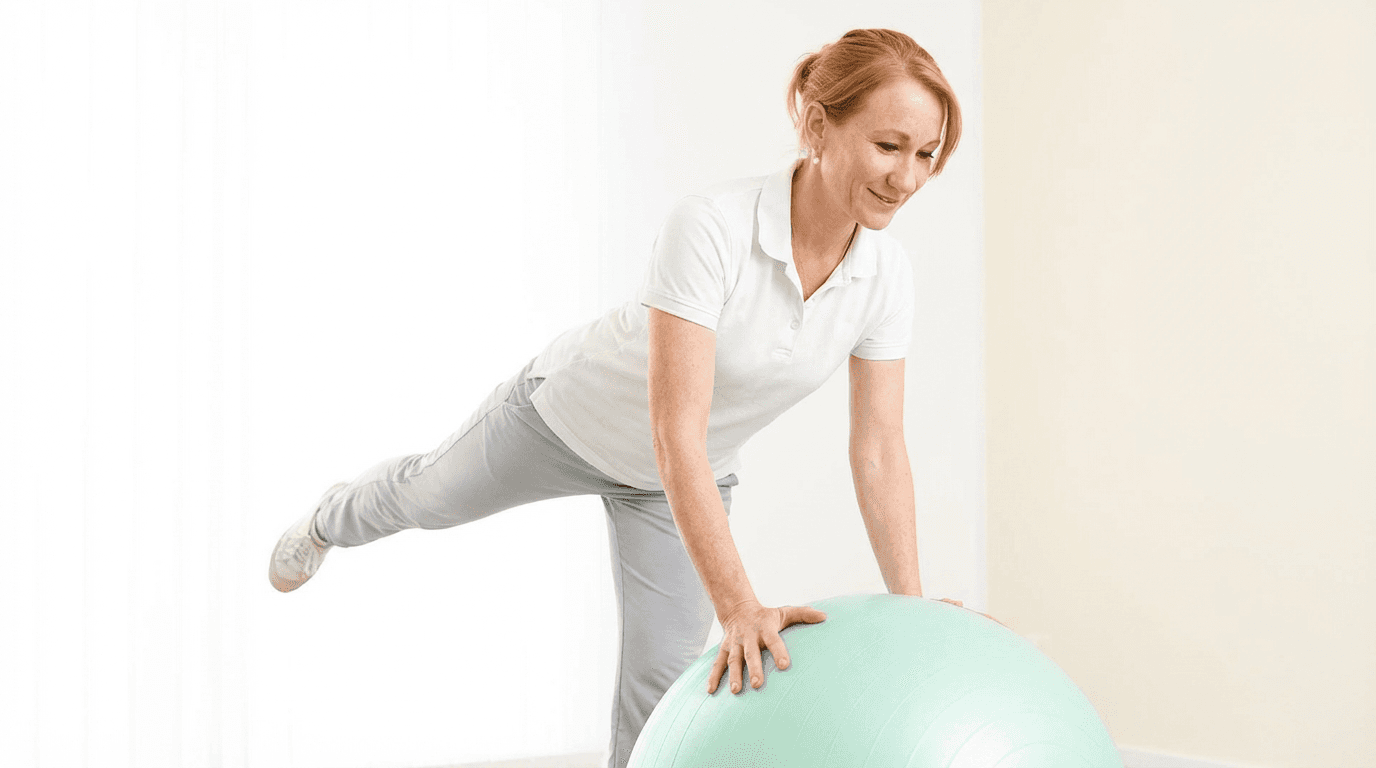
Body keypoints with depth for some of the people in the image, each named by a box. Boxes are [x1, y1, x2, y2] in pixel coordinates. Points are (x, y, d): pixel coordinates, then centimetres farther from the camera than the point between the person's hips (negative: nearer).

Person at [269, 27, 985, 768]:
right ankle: (329, 520, 64)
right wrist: (739, 608, -51)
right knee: (427, 495, 27)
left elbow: (879, 451, -16)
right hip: (570, 419, -3)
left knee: (662, 686, 0)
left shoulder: (886, 272, -24)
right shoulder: (708, 228, -42)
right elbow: (676, 437, -45)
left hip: (695, 473, 3)